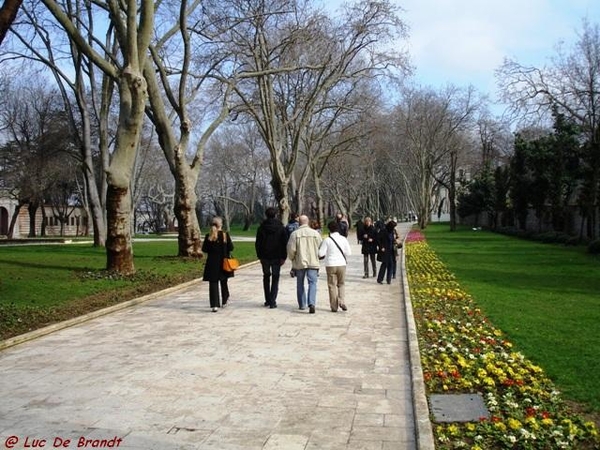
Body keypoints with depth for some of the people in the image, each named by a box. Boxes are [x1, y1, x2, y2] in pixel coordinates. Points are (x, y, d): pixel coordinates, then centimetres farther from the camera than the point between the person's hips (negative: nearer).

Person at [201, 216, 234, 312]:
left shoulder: (208, 236, -6)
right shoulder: (225, 235, -7)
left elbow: (204, 249, -3)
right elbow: (231, 248, -5)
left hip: (212, 263, -1)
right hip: (224, 263, 1)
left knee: (213, 283, 2)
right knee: (223, 282, 18)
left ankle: (214, 305, -6)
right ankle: (224, 302, 30)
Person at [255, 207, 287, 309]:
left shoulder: (261, 228, 0)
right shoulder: (281, 228, -4)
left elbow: (257, 243, 3)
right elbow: (284, 243, -5)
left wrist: (260, 256, 11)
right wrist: (283, 257, -1)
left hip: (265, 257, 2)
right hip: (276, 257, -1)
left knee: (266, 277, 16)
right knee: (275, 279, 4)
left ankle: (267, 300, 17)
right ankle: (272, 302, -3)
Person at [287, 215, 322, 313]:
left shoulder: (295, 234, -5)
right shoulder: (315, 233, 0)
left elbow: (291, 249, -8)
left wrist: (292, 258, 11)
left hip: (299, 263, 0)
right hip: (313, 263, 0)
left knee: (300, 284, 15)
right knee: (312, 283, 0)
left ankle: (302, 305, 22)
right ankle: (311, 303, -19)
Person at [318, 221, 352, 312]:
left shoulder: (327, 240, -7)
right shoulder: (343, 239, 0)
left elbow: (321, 254, -8)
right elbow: (349, 252, 1)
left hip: (330, 265, -2)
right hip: (342, 264, 2)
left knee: (332, 285, 6)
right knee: (341, 284, 16)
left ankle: (334, 306, 8)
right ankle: (342, 302, -1)